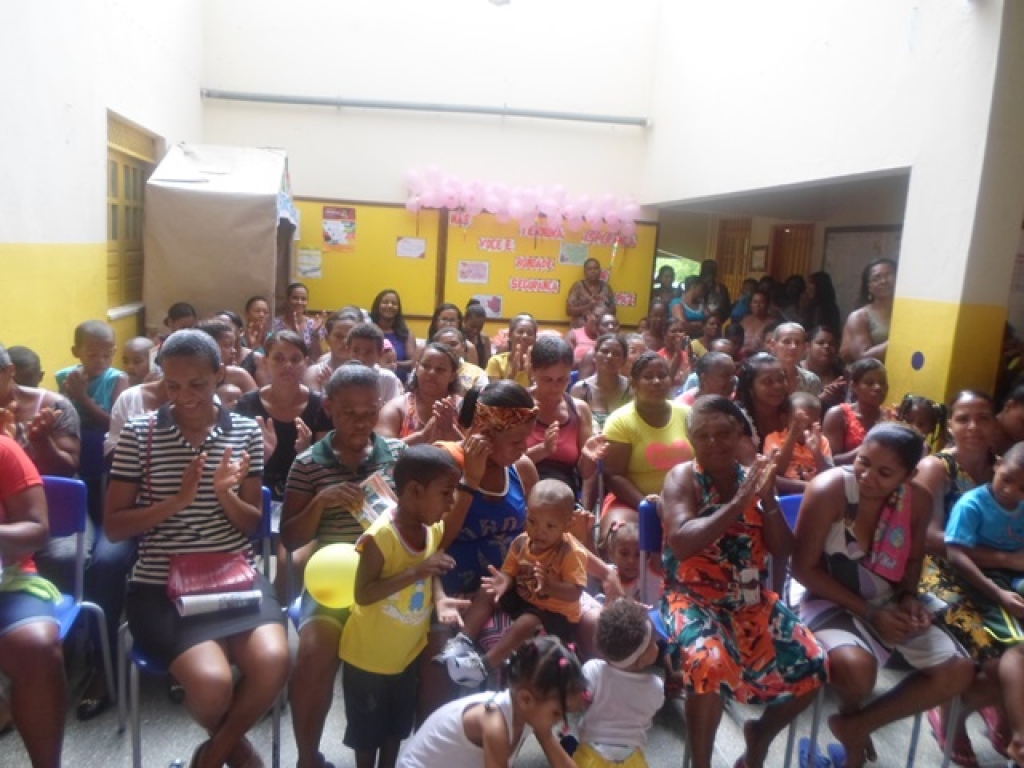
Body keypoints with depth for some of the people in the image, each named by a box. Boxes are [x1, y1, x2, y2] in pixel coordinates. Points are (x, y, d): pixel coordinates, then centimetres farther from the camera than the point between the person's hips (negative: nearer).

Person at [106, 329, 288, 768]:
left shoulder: (246, 431, 4)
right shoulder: (138, 433, 0)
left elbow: (253, 525, 6)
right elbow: (114, 526, -1)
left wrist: (225, 495, -15)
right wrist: (177, 501, -16)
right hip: (160, 585, -1)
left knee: (273, 663, -25)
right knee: (212, 681, -26)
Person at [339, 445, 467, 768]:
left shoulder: (433, 529, -8)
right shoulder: (381, 536, -30)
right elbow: (363, 595, -31)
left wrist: (440, 600, -15)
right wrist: (416, 572, -37)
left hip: (407, 649, 7)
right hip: (369, 653, -6)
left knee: (398, 724, 24)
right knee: (367, 729, 16)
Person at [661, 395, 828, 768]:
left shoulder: (752, 476, 5)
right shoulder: (682, 478, -9)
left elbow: (782, 551, 2)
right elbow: (681, 543, -25)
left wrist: (768, 499, -14)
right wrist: (738, 503, -26)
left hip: (752, 599, 6)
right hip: (694, 597, -5)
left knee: (811, 666, -4)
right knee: (710, 662, -33)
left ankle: (761, 733, 25)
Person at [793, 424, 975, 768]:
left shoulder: (918, 500, -7)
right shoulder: (829, 490, -24)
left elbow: (913, 558, 13)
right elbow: (804, 568, -19)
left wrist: (909, 597, -8)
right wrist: (868, 613, -18)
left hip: (889, 603, 6)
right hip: (831, 601, -6)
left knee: (959, 672, -4)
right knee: (856, 666, -34)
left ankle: (856, 726, 7)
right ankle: (850, 713, 8)